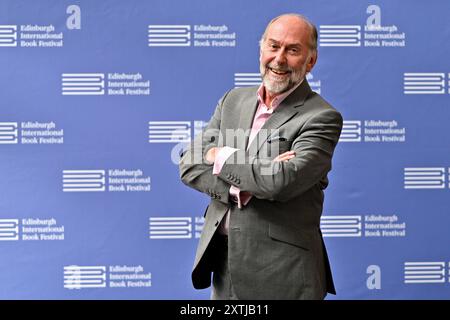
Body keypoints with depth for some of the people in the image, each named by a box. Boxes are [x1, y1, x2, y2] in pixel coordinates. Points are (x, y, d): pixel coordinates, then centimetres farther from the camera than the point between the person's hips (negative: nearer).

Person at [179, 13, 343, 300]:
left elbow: (282, 182, -25)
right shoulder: (234, 100, 8)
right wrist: (242, 187, -17)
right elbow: (190, 166, 1)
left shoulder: (322, 117, -11)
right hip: (224, 264, 5)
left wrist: (222, 157, -10)